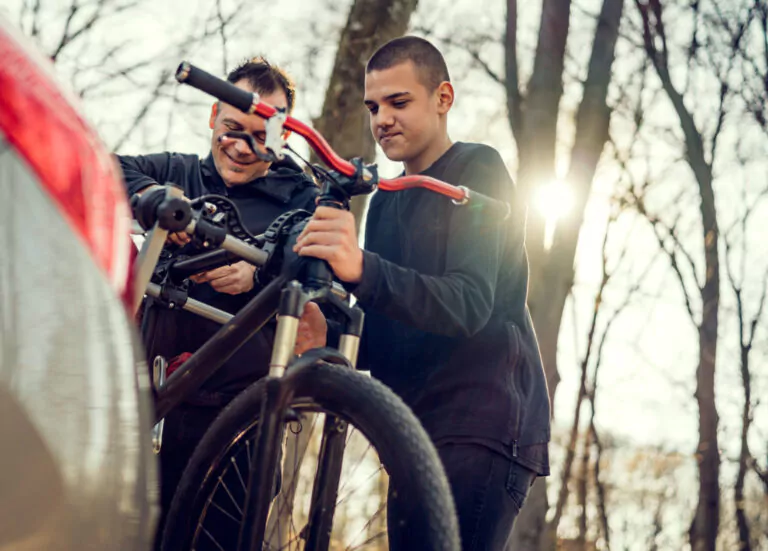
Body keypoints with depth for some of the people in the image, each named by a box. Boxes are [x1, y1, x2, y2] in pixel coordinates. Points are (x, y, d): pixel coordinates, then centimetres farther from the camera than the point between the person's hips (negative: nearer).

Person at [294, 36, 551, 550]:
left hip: (482, 429, -8)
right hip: (416, 433, 8)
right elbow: (378, 337, 16)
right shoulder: (384, 202, 20)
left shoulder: (477, 170, -4)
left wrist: (362, 269, -37)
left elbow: (469, 305, -21)